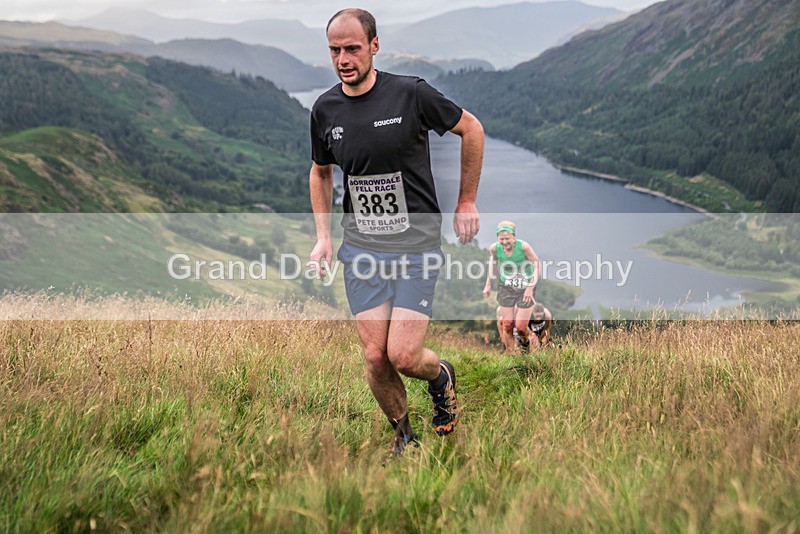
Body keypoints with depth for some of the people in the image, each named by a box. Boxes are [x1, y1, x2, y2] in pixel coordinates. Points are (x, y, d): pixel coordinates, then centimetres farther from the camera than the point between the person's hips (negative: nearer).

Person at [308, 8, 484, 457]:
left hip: (417, 245, -3)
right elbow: (320, 172, 20)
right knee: (376, 358, -2)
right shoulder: (325, 109, 2)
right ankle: (403, 434, 24)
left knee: (404, 356, -10)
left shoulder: (411, 94, -11)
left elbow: (471, 129, 3)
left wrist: (467, 203, 6)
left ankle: (441, 376, 26)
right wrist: (323, 236, 10)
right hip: (361, 248, 4)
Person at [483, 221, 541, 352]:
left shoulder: (523, 246, -24)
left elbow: (537, 265, -12)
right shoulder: (494, 248, -13)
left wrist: (530, 287, -16)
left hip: (524, 290, -3)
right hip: (506, 289, 3)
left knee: (521, 327, -3)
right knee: (507, 325, 1)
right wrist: (488, 285, 13)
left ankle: (526, 341, 32)